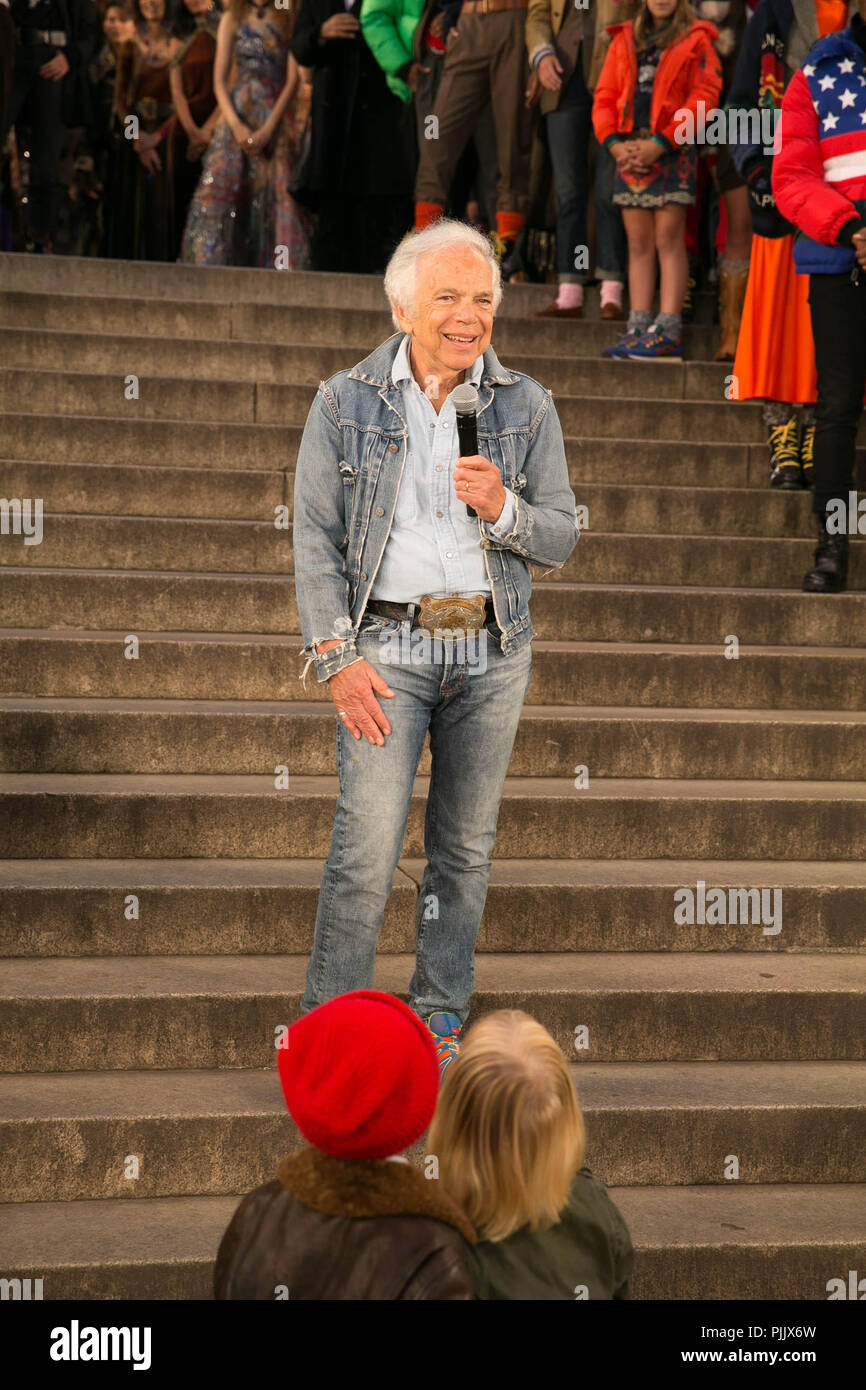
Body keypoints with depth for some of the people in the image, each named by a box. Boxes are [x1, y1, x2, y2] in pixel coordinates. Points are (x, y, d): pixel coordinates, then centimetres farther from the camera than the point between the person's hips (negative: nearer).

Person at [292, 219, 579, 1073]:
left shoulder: (525, 406, 6)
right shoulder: (345, 402, 1)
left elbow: (561, 539, 7)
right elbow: (315, 539, -1)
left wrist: (502, 509, -15)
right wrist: (337, 658, -10)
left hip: (493, 650, 3)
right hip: (388, 643, -3)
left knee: (466, 847, 8)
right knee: (367, 844, -10)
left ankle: (439, 1021, 19)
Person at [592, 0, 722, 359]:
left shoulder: (696, 41, 3)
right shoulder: (625, 40, 17)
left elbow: (704, 97, -7)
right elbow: (605, 95, 14)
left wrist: (658, 144, -14)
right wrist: (614, 143, -3)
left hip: (672, 151, -5)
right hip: (630, 151, 5)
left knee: (669, 239, -9)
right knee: (638, 242, 5)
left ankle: (668, 332, -12)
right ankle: (637, 329, 5)